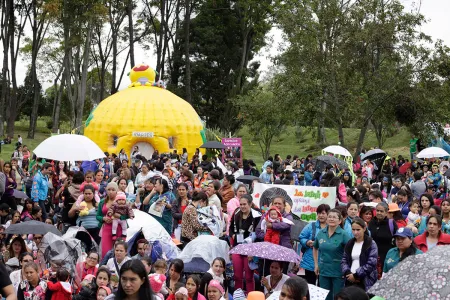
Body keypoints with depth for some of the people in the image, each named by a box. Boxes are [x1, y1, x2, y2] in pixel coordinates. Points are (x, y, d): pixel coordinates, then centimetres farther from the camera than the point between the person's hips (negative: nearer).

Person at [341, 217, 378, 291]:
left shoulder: (371, 244, -2)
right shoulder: (349, 244, 15)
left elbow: (371, 263, -10)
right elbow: (344, 261, 12)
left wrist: (356, 275, -11)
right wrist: (348, 273, -7)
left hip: (365, 282, -5)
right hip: (350, 281, 5)